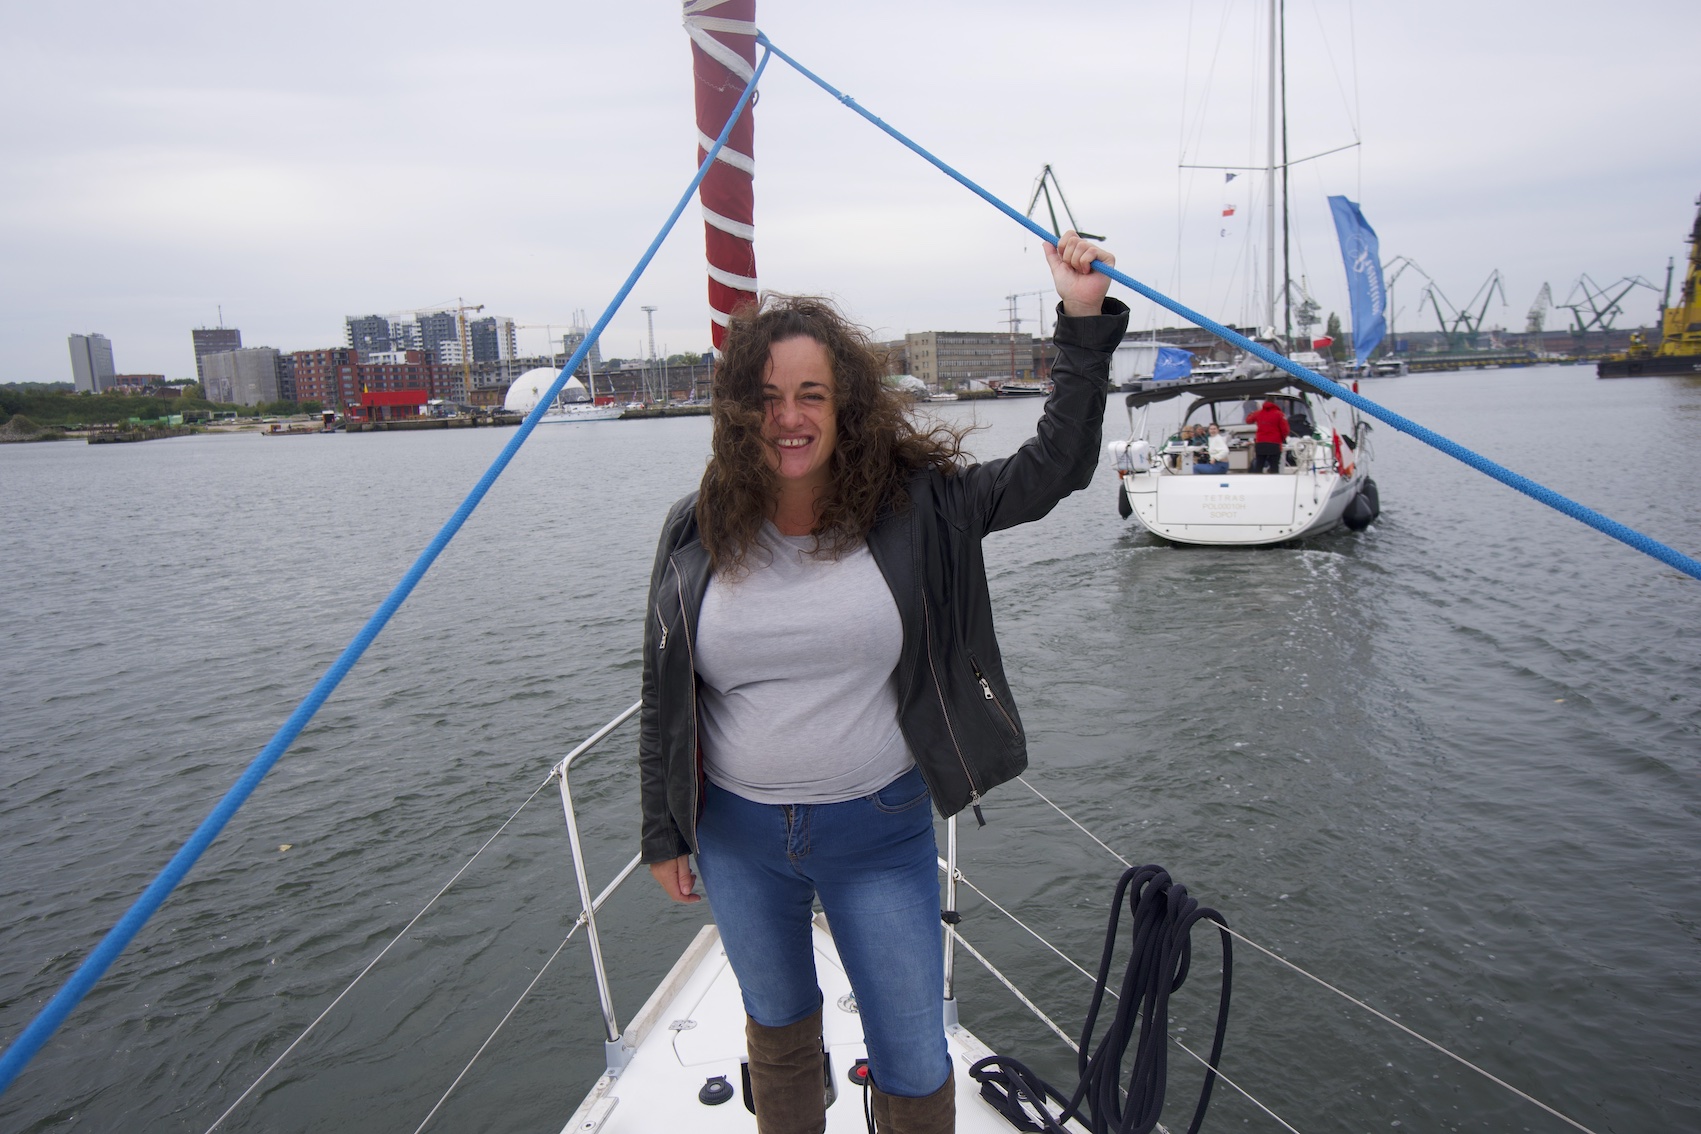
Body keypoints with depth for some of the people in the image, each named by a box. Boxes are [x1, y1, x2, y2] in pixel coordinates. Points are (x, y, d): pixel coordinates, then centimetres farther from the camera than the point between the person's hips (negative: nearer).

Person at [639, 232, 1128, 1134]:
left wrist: (1083, 322, -17)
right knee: (778, 1027, 26)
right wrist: (663, 833, 6)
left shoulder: (914, 504, -11)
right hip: (737, 838, 2)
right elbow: (663, 698, 1)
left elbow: (1054, 467, -10)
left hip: (880, 831, -1)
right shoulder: (696, 532, -7)